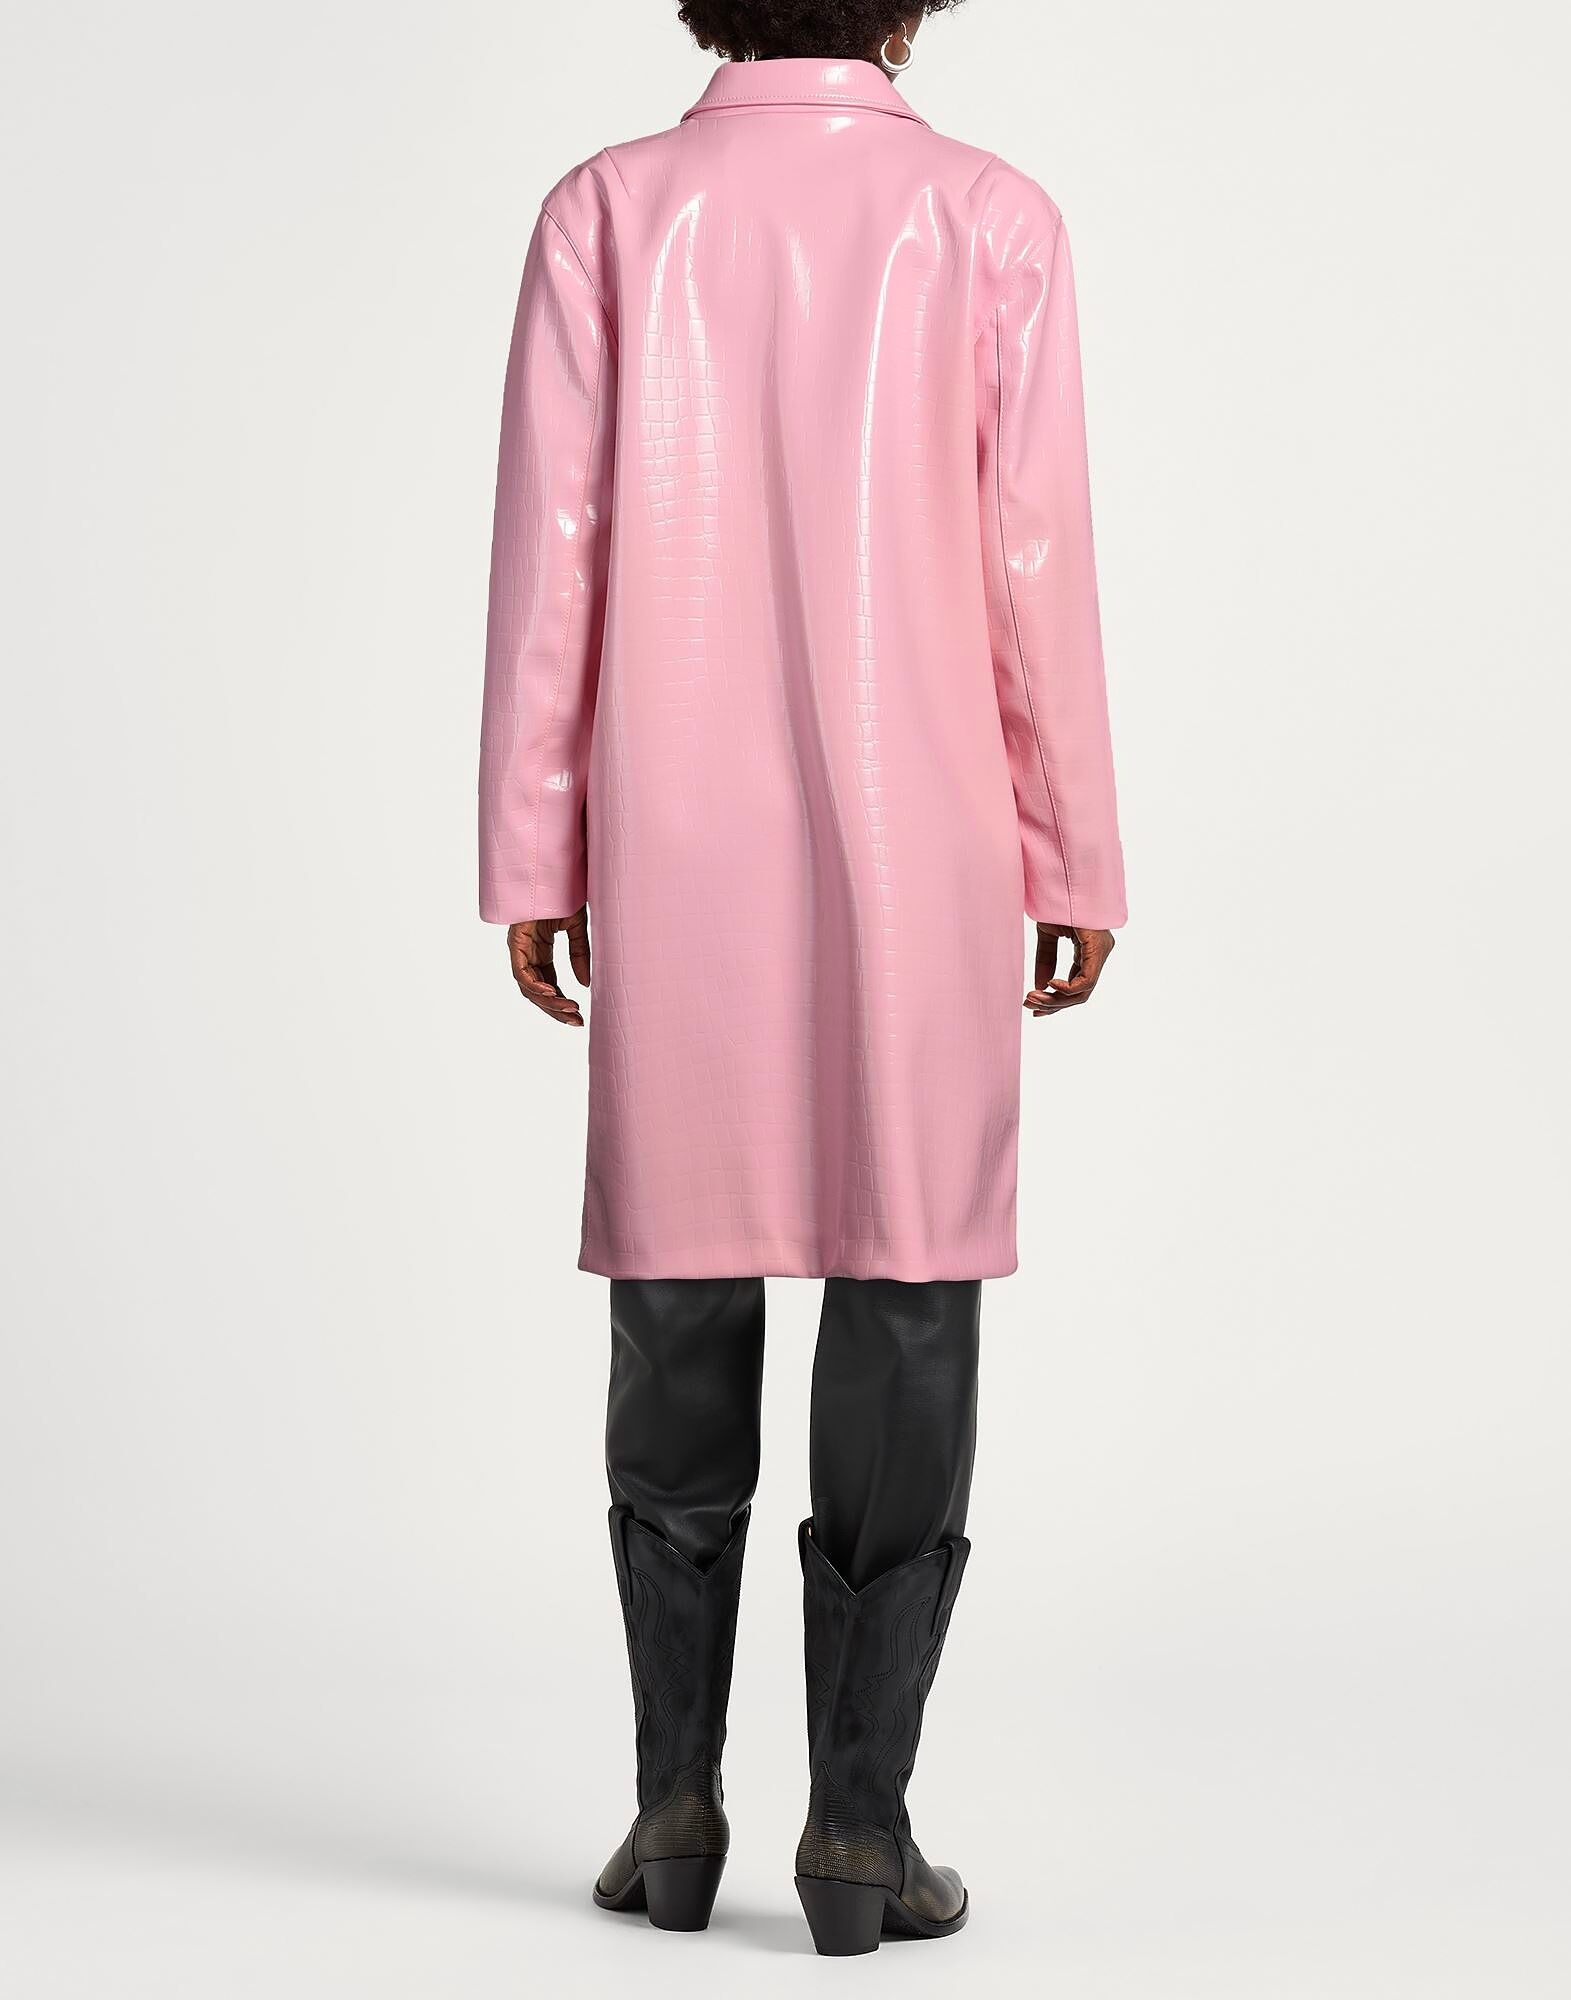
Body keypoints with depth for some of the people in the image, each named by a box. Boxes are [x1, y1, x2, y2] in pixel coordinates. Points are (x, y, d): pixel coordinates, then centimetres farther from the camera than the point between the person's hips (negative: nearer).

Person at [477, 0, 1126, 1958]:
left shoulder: (608, 210, 2)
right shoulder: (993, 218, 0)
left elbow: (549, 546, -2)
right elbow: (1036, 568, -3)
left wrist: (530, 865, 3)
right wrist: (1078, 863, 5)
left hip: (679, 856, 1)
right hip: (919, 851, -1)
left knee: (683, 1299, 10)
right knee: (905, 1290, 2)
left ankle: (677, 1802, 10)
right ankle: (859, 1822, 2)